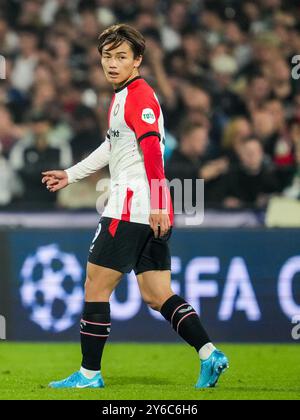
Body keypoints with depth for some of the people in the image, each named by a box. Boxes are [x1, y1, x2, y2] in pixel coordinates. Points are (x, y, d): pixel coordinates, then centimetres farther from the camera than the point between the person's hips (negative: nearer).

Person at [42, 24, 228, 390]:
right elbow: (113, 145, 33)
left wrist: (157, 205, -25)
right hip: (151, 213, 9)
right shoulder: (122, 96, 20)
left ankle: (90, 373, 3)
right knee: (157, 296, 7)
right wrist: (70, 175, 39)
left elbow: (152, 149, -19)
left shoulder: (139, 95, -10)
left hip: (132, 209, -9)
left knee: (95, 287, -1)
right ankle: (210, 355, -3)